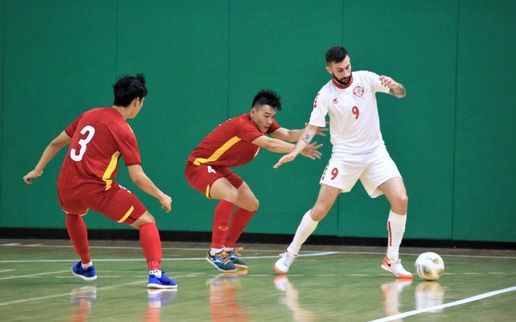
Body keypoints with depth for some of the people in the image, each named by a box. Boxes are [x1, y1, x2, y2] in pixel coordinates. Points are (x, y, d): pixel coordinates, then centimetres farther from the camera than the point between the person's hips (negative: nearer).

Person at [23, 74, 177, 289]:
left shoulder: (89, 115, 13)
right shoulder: (123, 131, -5)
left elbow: (56, 143, 21)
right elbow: (137, 177, -9)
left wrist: (37, 170, 33)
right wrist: (162, 197, 4)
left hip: (67, 189, 6)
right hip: (97, 190, -6)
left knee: (72, 213, 40)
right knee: (146, 221, 0)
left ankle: (86, 266, 47)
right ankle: (155, 273, -19)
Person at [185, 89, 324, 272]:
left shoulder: (265, 124, -3)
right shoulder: (242, 125, -30)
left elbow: (286, 135, -21)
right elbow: (270, 144, -42)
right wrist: (299, 150, -49)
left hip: (219, 168, 10)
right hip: (198, 166, -10)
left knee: (251, 205, 9)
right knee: (231, 196, -32)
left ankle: (228, 249, 19)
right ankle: (215, 251, -24)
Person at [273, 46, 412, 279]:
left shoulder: (365, 78, -2)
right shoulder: (326, 94, -5)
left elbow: (401, 93, -2)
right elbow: (312, 127, -5)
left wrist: (393, 85, -26)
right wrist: (295, 151, -20)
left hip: (375, 153, 2)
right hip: (344, 156, -2)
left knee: (401, 200, -16)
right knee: (320, 210, -8)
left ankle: (392, 260, -3)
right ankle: (290, 254, 11)